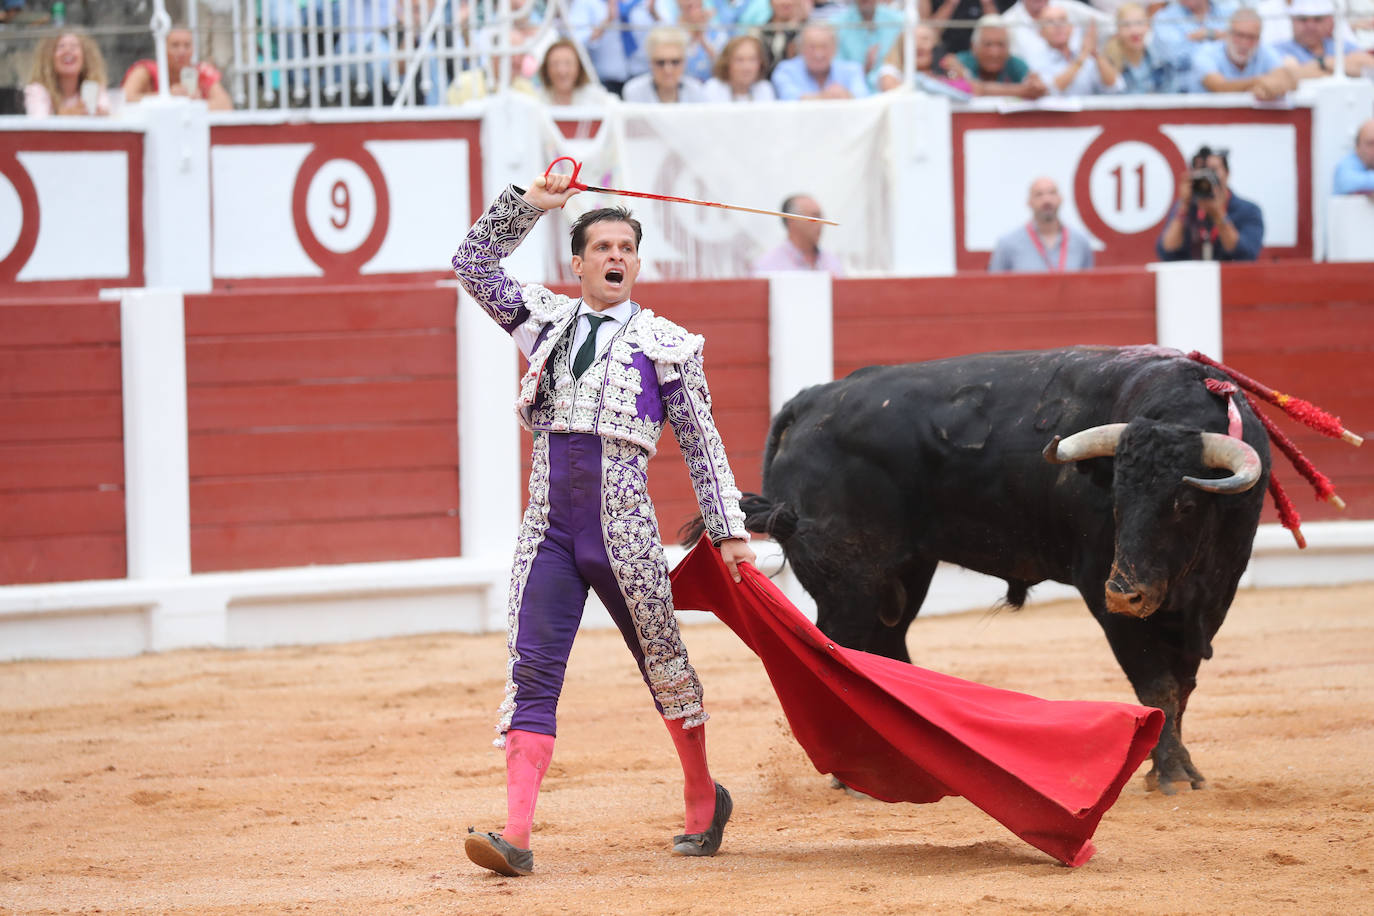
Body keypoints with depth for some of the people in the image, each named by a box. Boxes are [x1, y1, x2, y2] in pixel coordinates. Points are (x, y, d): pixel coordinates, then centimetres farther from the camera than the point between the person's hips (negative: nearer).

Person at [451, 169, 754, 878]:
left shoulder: (666, 343, 6)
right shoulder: (547, 320, 15)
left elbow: (701, 443, 8)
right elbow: (474, 262, 15)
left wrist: (729, 529, 4)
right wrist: (528, 203, 6)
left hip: (624, 532, -2)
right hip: (550, 529, 2)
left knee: (664, 661, 8)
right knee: (532, 673, -8)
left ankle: (704, 801, 29)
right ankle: (516, 837, -15)